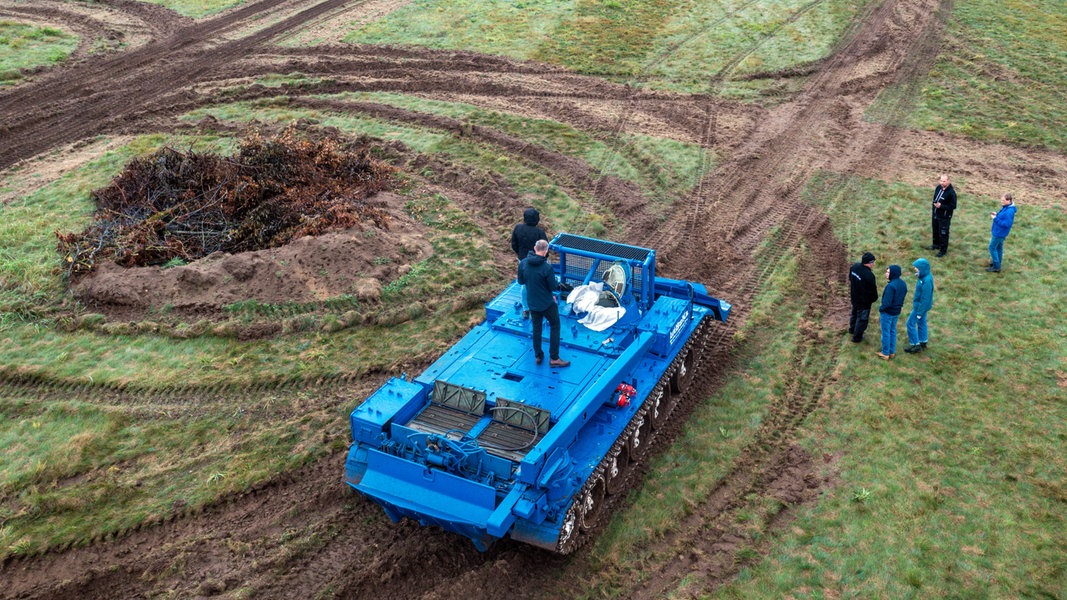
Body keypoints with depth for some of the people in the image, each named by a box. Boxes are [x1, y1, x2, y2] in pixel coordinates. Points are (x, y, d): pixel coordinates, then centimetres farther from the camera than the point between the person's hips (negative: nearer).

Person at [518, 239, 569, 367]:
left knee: (536, 328, 20)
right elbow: (554, 287, -17)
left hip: (532, 303, 5)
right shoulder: (547, 267, -25)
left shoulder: (523, 263, -10)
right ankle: (554, 358, 13)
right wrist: (557, 283, 3)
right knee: (555, 327, 12)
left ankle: (538, 356, 29)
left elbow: (521, 281, 3)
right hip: (547, 304, -5)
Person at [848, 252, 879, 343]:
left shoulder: (854, 267, -11)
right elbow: (873, 290, -20)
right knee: (862, 318, 11)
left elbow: (850, 279, 7)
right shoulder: (869, 275, -34)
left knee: (854, 313, 30)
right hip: (864, 301, -8)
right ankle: (857, 337, 25)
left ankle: (852, 329, 53)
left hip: (854, 297, 8)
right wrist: (874, 298, 0)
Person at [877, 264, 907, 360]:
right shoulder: (903, 284, -1)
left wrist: (880, 309, -10)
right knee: (892, 331, 21)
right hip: (897, 312, 8)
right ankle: (892, 351, 33)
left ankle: (885, 353, 19)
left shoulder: (891, 286, -29)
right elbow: (902, 297, 9)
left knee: (886, 333, 7)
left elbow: (887, 303, -27)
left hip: (887, 313, -8)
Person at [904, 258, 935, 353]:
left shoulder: (927, 281, -31)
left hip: (921, 305, -10)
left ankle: (915, 345, 10)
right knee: (921, 323, 21)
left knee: (910, 323, 1)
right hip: (920, 304, 10)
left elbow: (925, 298, -27)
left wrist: (919, 312, -21)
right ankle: (923, 343, 36)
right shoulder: (924, 277, -1)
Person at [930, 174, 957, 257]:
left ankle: (943, 249, 20)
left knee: (943, 234, 4)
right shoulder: (938, 187, -3)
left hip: (944, 217, -7)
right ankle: (936, 244, 45)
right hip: (935, 214, 7)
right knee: (935, 230, 24)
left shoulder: (951, 192, -23)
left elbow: (953, 206, -19)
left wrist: (941, 206, -27)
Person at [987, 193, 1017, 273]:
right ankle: (997, 264, 36)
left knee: (992, 247, -2)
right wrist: (997, 214, -1)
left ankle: (996, 267, 5)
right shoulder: (1005, 207, 2)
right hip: (999, 232, 10)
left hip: (1000, 233, -10)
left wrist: (996, 219, -25)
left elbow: (1006, 224, -29)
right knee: (998, 247, 21)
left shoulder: (1009, 211, -29)